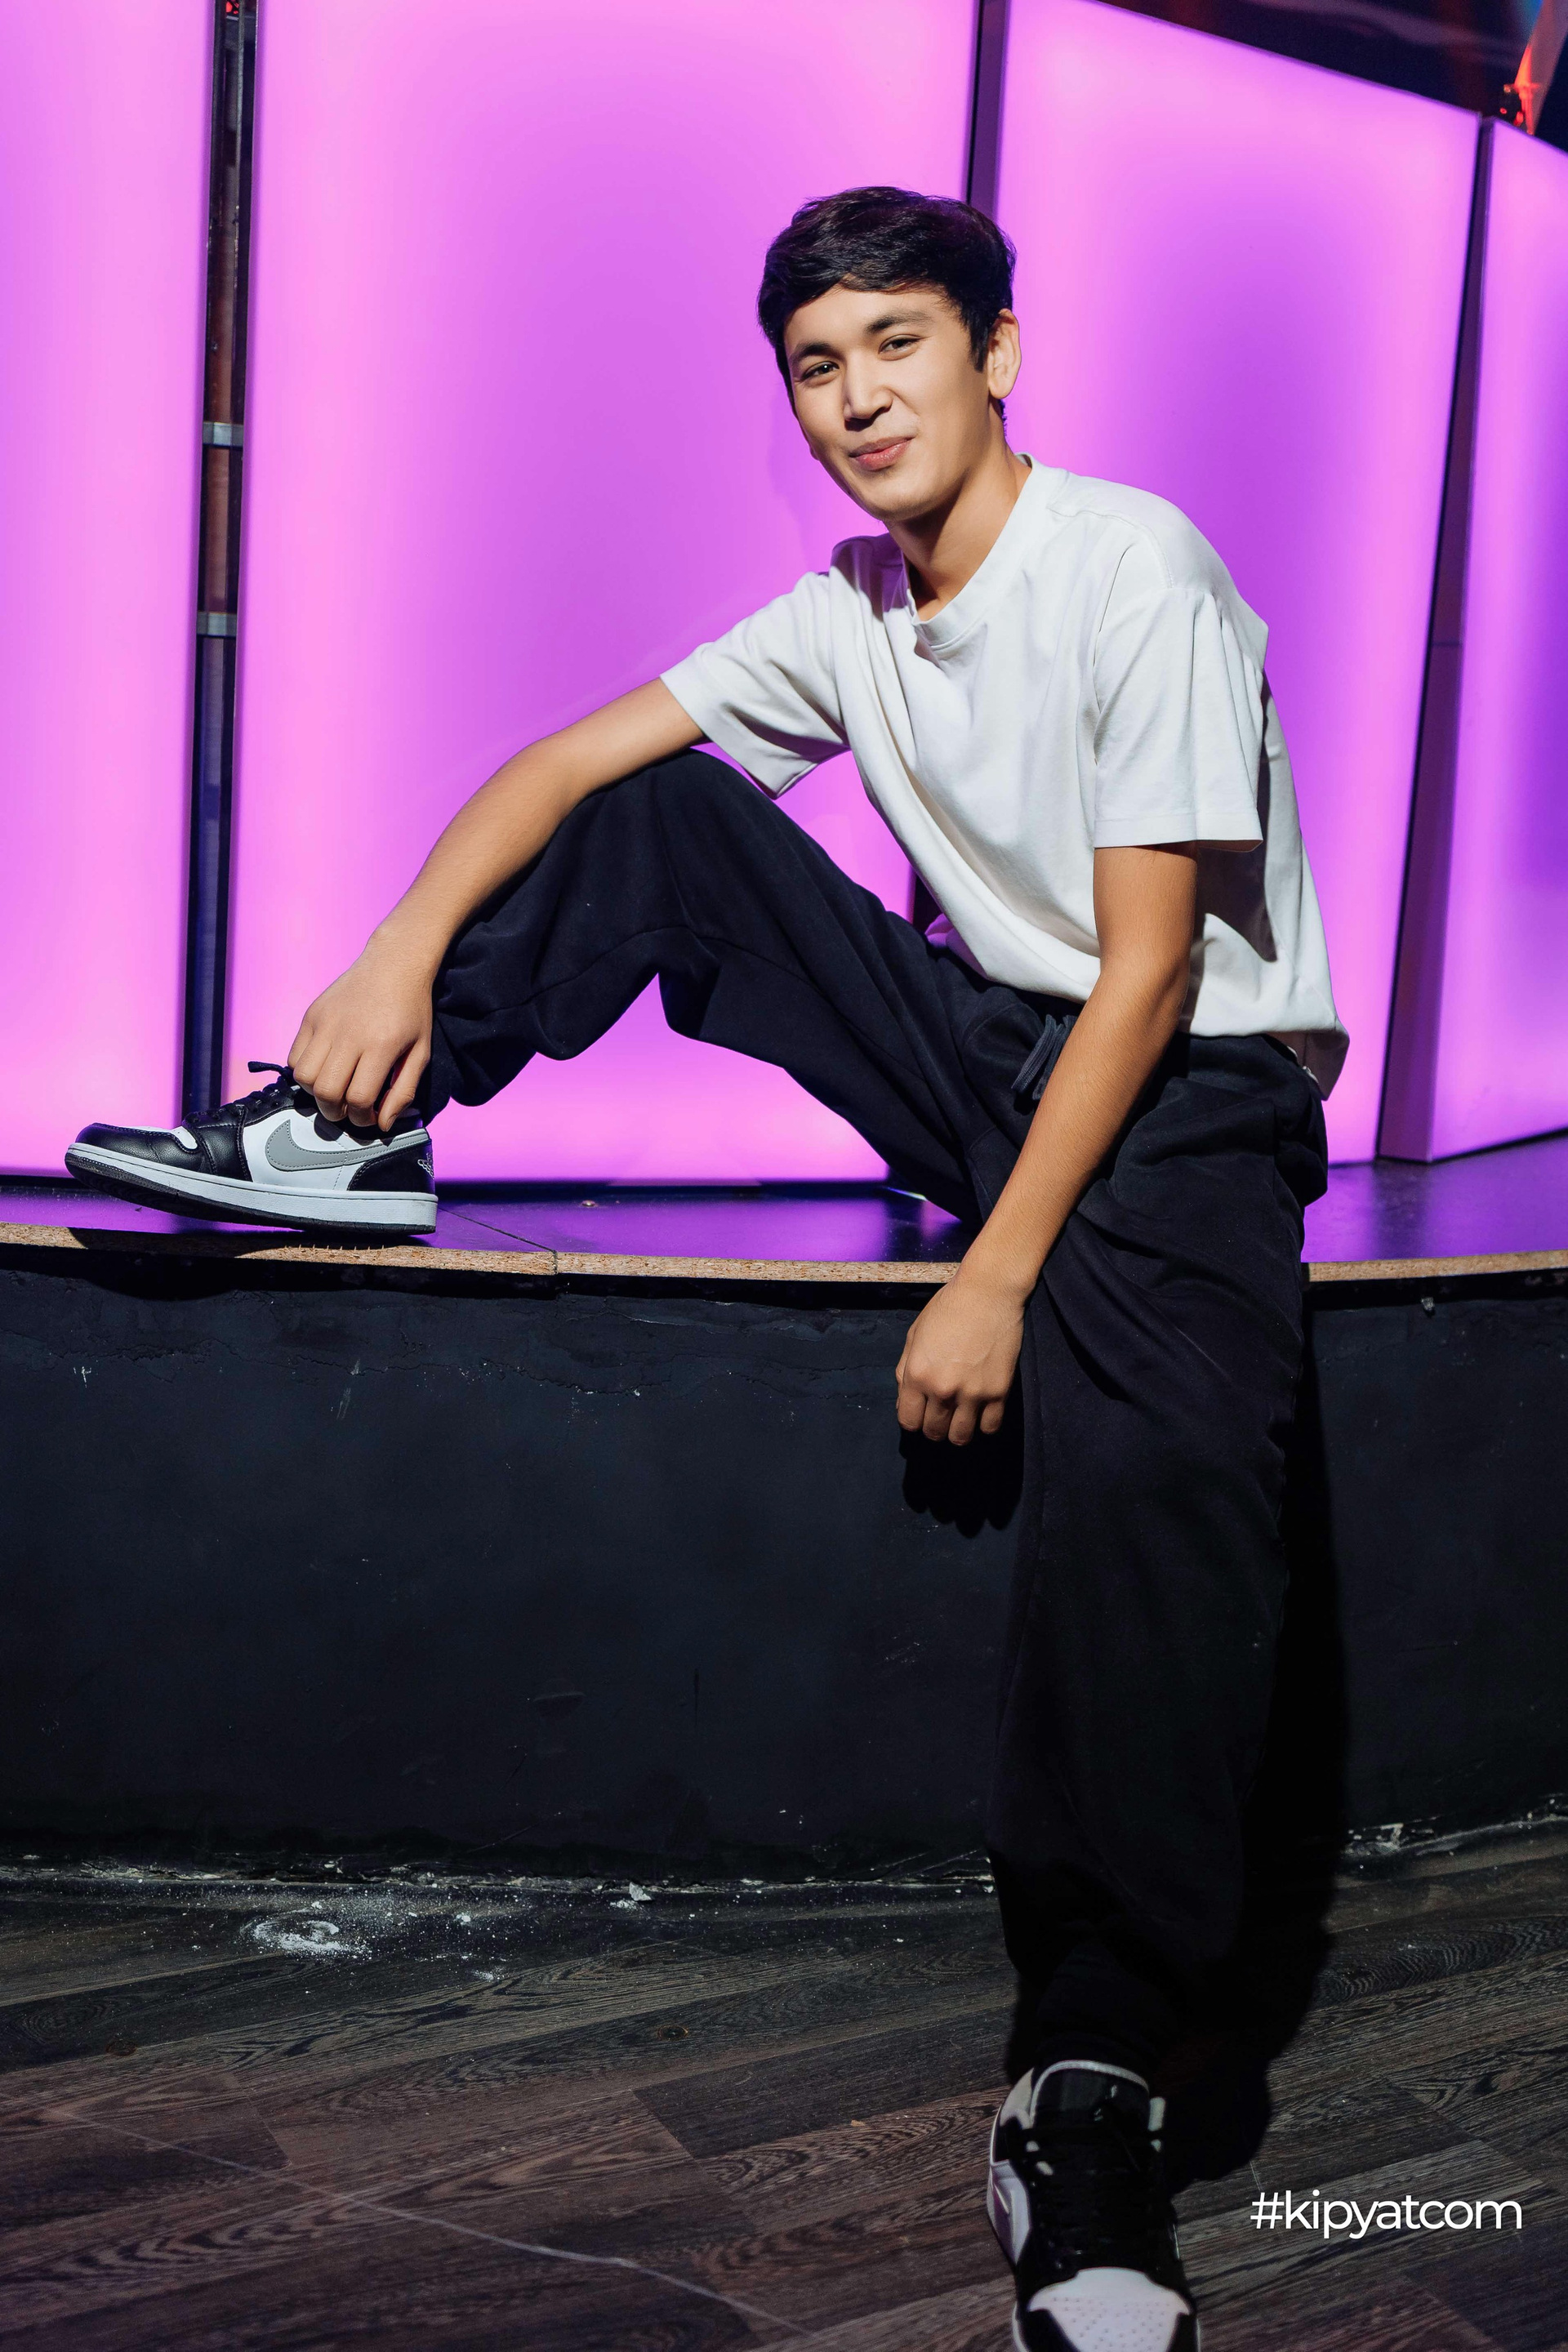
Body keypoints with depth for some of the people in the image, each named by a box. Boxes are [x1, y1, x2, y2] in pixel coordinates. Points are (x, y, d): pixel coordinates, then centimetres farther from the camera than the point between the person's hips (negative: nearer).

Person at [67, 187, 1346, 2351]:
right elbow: (573, 763, 6)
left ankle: (1091, 2092, -28)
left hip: (1190, 1092, -6)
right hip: (987, 1045, 7)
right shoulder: (851, 615, 6)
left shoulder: (1137, 572, -15)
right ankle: (356, 1130, -6)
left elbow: (1150, 972, -20)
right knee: (665, 810, -1)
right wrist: (407, 959, -11)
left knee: (1151, 1464, -35)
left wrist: (996, 1278, -23)